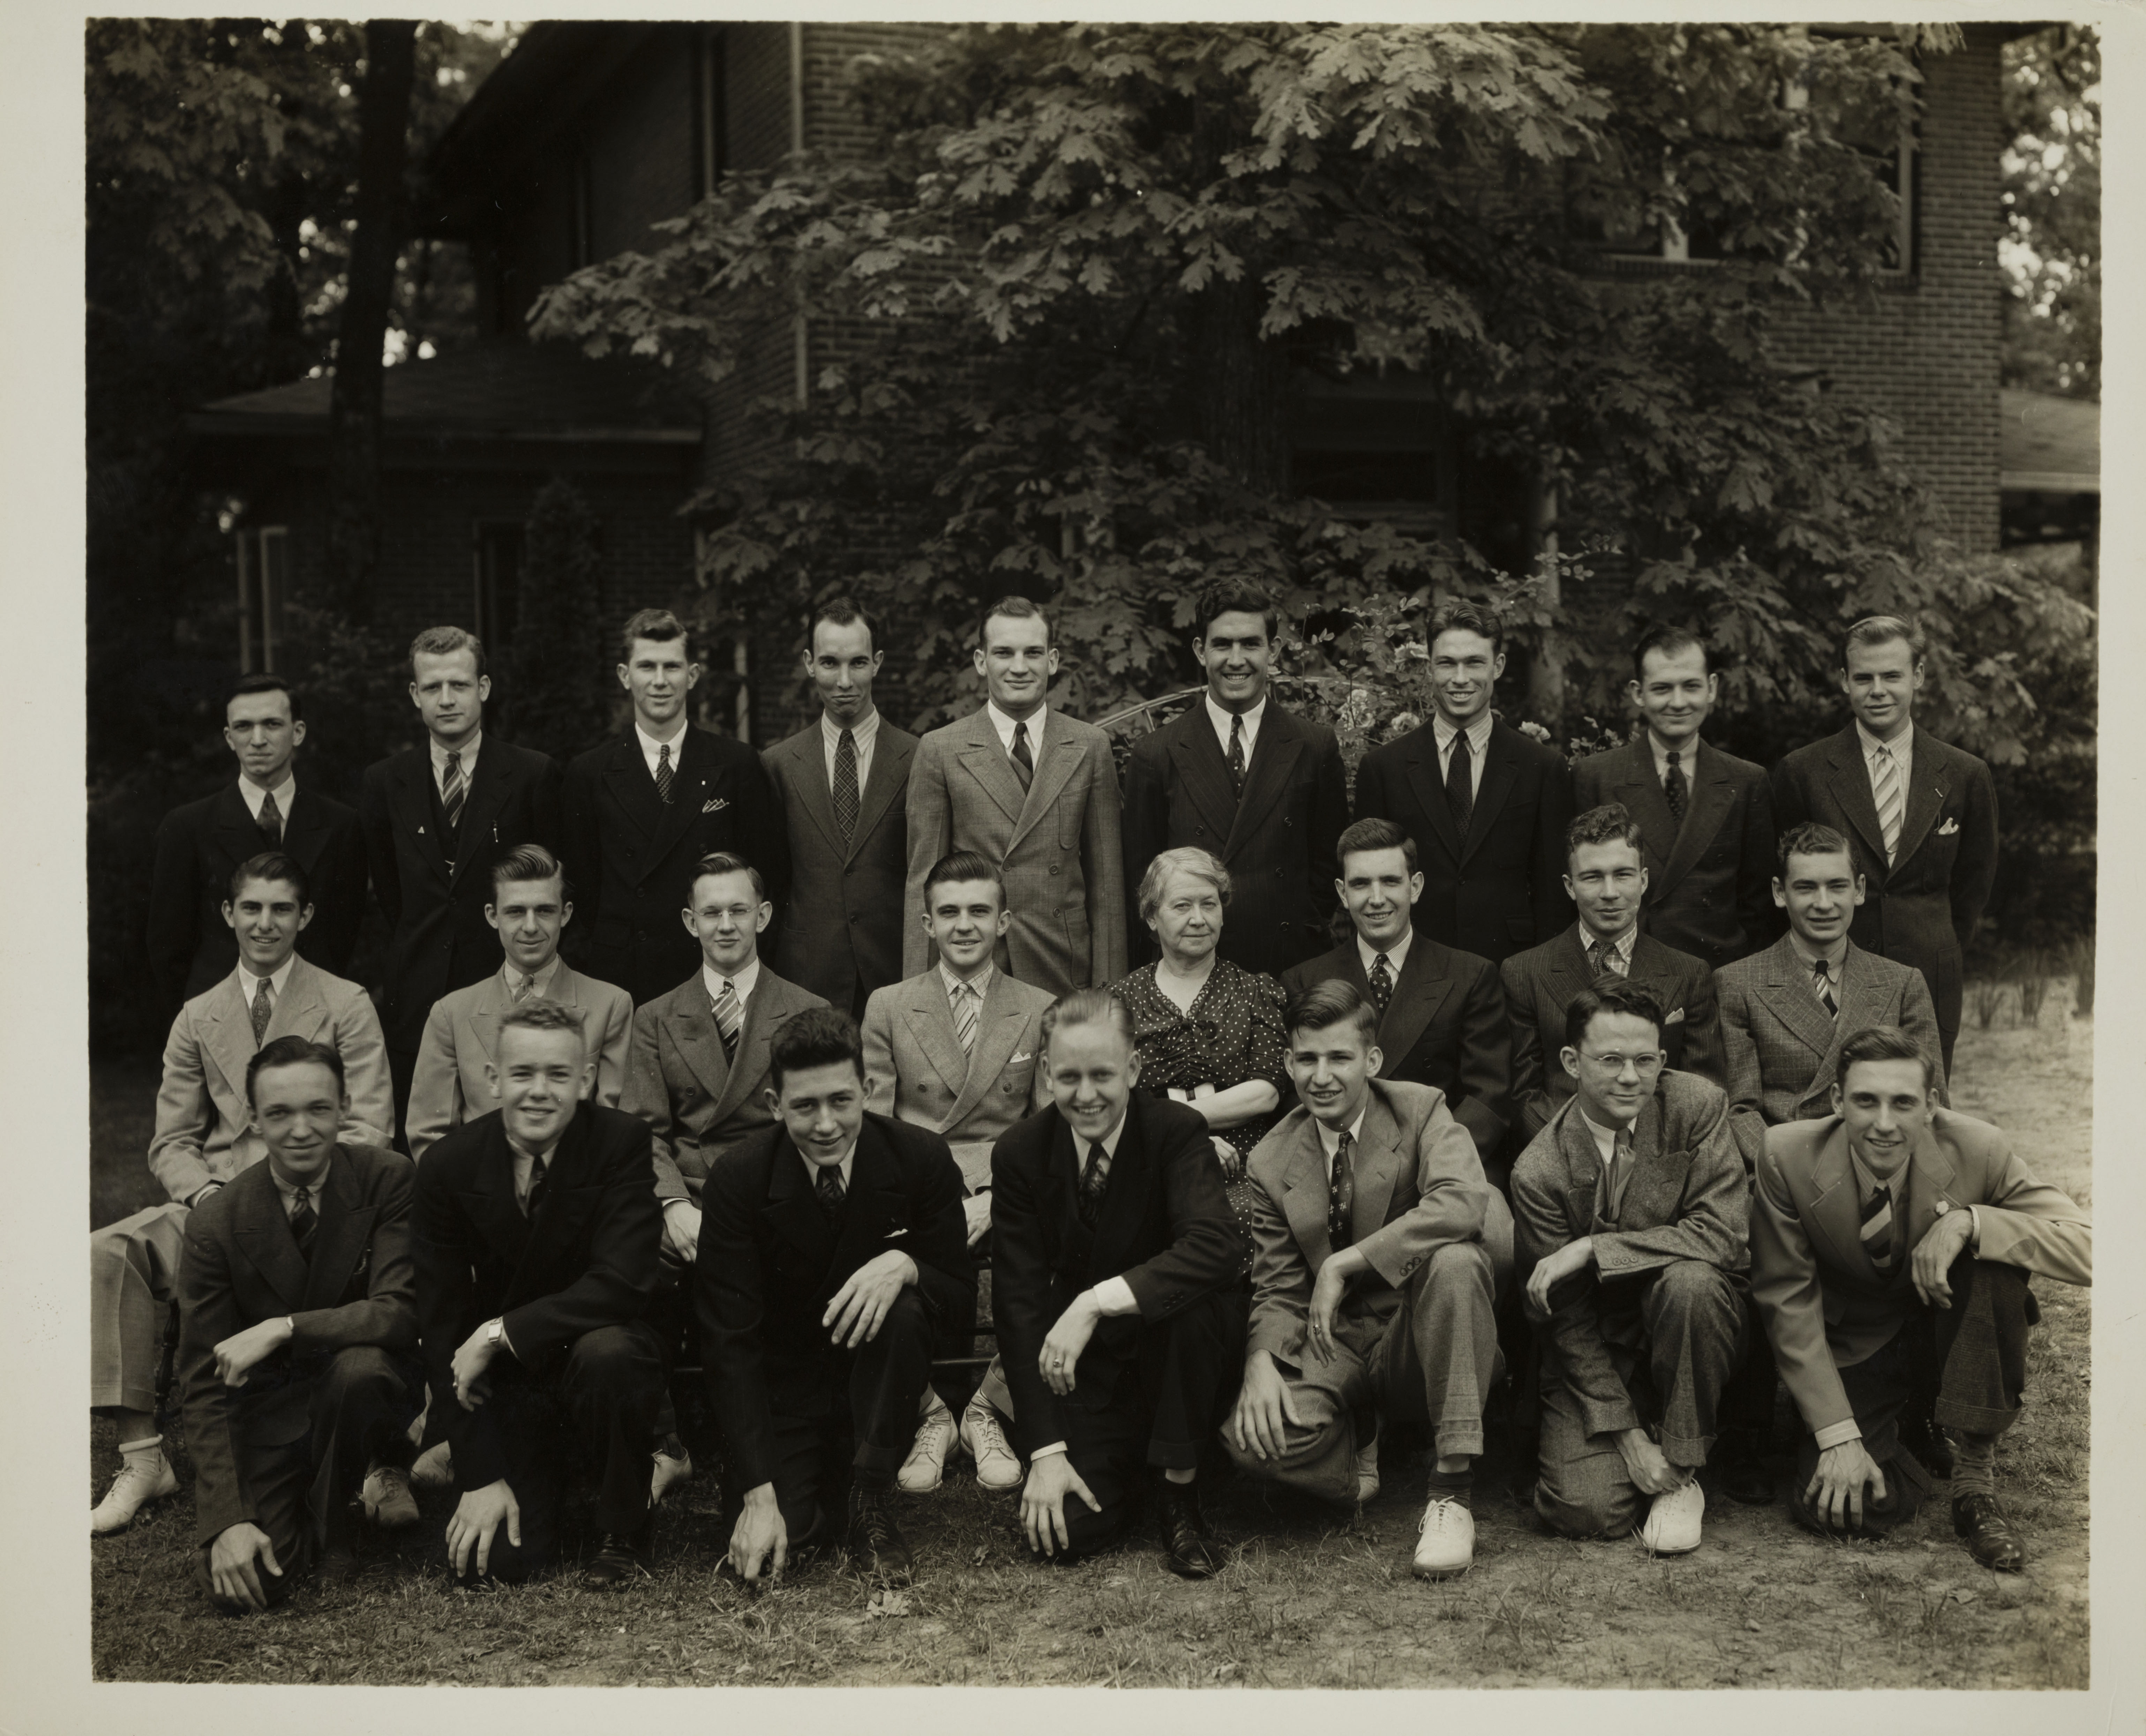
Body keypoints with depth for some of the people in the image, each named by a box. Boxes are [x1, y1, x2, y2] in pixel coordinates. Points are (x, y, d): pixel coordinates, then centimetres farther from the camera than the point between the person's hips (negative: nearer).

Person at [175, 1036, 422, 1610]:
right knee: (241, 1587, -20)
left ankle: (333, 1523, -6)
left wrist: (282, 1328, -30)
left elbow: (401, 1313, -21)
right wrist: (227, 1521, -20)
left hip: (365, 1391, 0)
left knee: (360, 1365, -36)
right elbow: (202, 1386, -10)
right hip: (267, 1411, 1)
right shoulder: (217, 1221, -10)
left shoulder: (388, 1179, -12)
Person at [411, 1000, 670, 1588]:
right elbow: (443, 1328, -7)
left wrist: (500, 1333, -26)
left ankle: (625, 1533, -9)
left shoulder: (620, 1142, -14)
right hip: (508, 1385, 2)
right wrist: (481, 1475, -13)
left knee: (605, 1352, -37)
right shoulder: (449, 1166, -8)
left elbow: (622, 1285, -23)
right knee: (492, 1559, -16)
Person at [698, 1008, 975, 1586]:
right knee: (785, 1531, -23)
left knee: (903, 1311, -31)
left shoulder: (921, 1158, -13)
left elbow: (962, 1296, -7)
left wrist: (904, 1265, -33)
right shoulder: (738, 1180, -17)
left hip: (875, 1379, 1)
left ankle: (871, 1501, -12)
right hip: (782, 1393, 0)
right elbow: (730, 1342, -19)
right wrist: (759, 1494, -27)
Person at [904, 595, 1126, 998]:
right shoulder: (939, 751, 3)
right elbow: (923, 880, 2)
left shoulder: (1091, 748, 7)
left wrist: (1107, 988, 2)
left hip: (1065, 967, 1)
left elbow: (1106, 876, 7)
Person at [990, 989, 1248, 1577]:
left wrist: (1096, 1302, -41)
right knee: (1065, 1531, -18)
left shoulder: (1177, 1132, -14)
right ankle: (1124, 1466, 19)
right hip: (1085, 1373, 2)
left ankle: (1180, 1494, -13)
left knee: (1195, 1306, -35)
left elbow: (1219, 1246, -33)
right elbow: (1019, 1305, -10)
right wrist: (1046, 1451, -17)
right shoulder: (1020, 1153, -8)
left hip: (1169, 1348, -2)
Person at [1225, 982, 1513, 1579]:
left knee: (1455, 1259, -36)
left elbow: (1463, 1200, -28)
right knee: (1247, 1432, -29)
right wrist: (1261, 1361, -17)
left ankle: (1452, 1490, -28)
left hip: (1421, 1336, -2)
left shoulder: (1420, 1111, -6)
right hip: (1340, 1345, 2)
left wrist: (1346, 1263, -28)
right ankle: (1355, 1446, 9)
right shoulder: (1272, 1160, 4)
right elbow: (1277, 1289, 6)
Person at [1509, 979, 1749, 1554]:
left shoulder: (1696, 1107, -11)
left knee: (1689, 1280, -34)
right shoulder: (1540, 1171, -12)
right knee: (1587, 1508, -21)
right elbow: (1568, 1319, -9)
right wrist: (1628, 1432, -16)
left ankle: (1682, 1473, -13)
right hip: (1599, 1351, 0)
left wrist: (1593, 1250, -24)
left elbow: (1724, 1233, -21)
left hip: (1696, 1319, 0)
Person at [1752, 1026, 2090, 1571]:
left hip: (1948, 1329, 1)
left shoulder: (1976, 1151, -21)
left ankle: (1975, 1477, -19)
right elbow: (1789, 1302, -14)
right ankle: (1907, 1440, 14)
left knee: (1996, 1258, -32)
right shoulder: (1787, 1156, -21)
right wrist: (1838, 1436, -20)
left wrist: (1969, 1222, -37)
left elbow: (2087, 1249, -23)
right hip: (1854, 1351, 0)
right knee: (1843, 1508, -24)